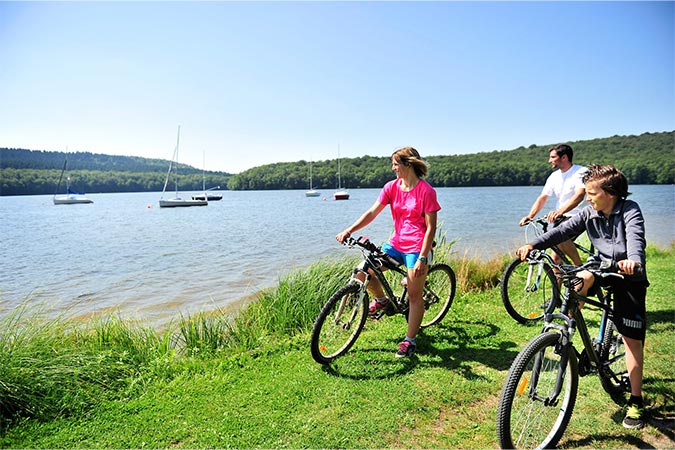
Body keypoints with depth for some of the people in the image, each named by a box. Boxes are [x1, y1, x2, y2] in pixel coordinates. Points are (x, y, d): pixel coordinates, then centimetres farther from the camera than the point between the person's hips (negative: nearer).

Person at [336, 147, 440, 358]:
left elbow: (431, 227, -13)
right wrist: (349, 230, -15)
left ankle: (410, 341, 18)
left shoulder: (426, 190, -12)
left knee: (414, 295, 2)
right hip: (396, 244, 5)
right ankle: (381, 299, 21)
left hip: (417, 248, -5)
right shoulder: (392, 187, 2)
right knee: (363, 271, -7)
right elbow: (372, 213, -3)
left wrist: (423, 258, -19)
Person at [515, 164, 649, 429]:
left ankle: (636, 401, 11)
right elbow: (562, 231, -16)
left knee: (632, 339, -2)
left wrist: (633, 260, -58)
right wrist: (533, 245, -32)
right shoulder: (589, 213, -6)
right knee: (581, 279, -31)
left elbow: (636, 237, -36)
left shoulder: (630, 210, -18)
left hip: (629, 277, -4)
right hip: (603, 267, 4)